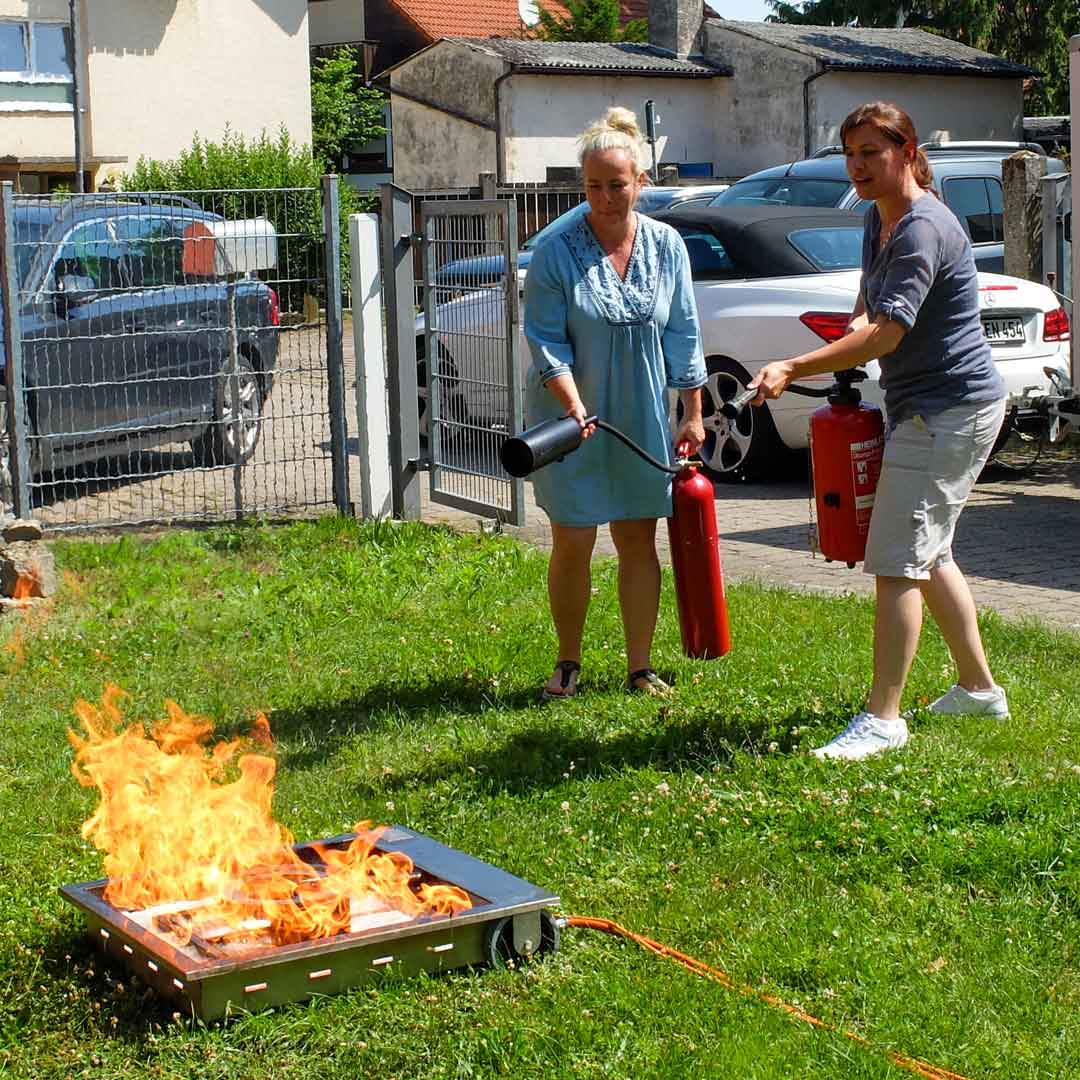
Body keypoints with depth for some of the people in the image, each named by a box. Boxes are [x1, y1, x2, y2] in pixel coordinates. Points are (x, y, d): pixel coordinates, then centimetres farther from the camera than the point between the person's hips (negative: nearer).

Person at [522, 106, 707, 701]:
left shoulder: (666, 246, 0)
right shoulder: (556, 251, -11)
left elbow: (683, 335, 5)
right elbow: (546, 340, -11)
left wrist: (692, 414, 4)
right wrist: (573, 405, -25)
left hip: (642, 422, 3)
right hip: (573, 420, -3)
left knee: (638, 540, 8)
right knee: (571, 544, 2)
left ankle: (640, 667, 17)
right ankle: (568, 663, 19)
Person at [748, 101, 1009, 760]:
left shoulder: (922, 230, -21)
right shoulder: (878, 218, 11)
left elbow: (887, 334, -30)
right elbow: (873, 301, 28)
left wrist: (792, 370, -36)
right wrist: (861, 317, 4)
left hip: (949, 411, -11)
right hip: (927, 406, 11)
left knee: (897, 562, -12)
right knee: (929, 555, 19)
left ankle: (884, 718, -9)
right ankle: (979, 687, 31)